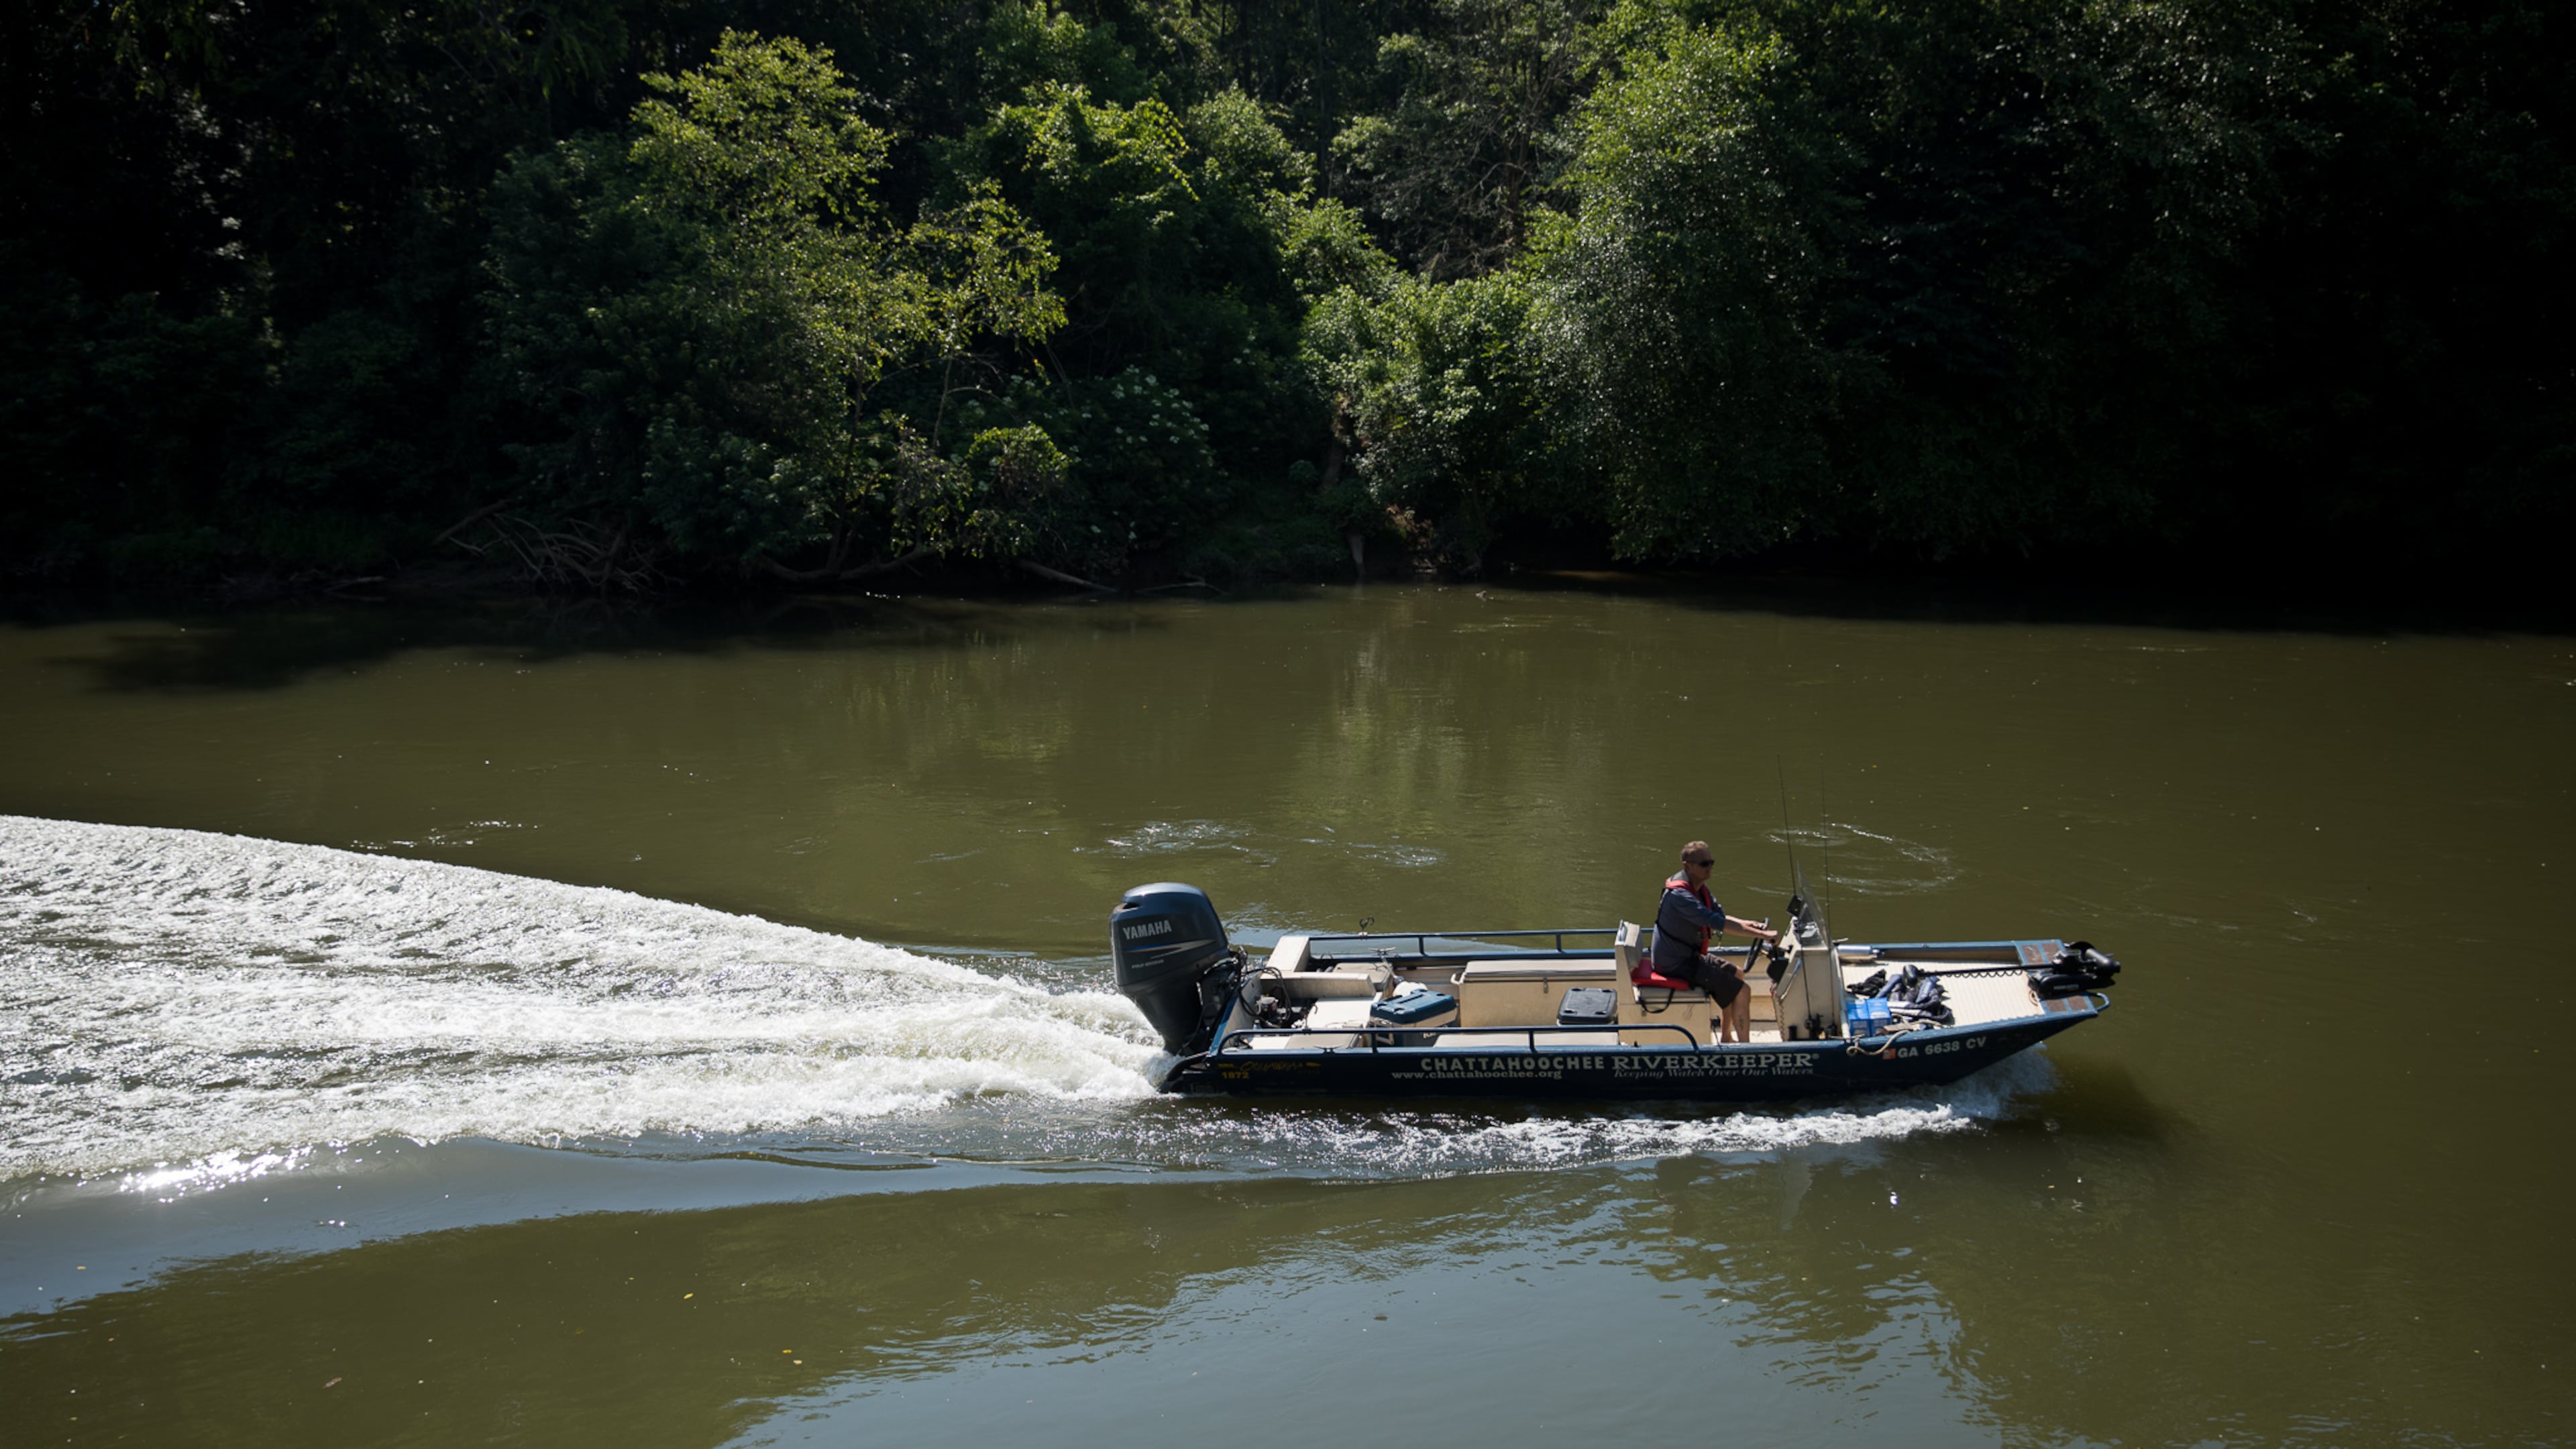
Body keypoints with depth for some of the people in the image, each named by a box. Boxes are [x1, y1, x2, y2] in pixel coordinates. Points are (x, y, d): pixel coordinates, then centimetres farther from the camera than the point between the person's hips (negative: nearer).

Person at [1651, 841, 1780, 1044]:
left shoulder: (1700, 887, 6)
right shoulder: (1679, 895, -28)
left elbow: (1720, 915, 10)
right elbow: (1717, 922, -34)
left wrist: (1749, 924, -10)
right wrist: (1762, 935, -35)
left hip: (1689, 955, 11)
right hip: (1676, 964, -11)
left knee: (1736, 975, 24)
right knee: (1742, 991, -13)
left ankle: (1726, 1038, 30)